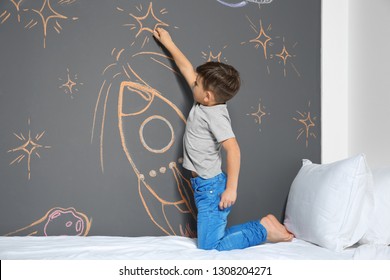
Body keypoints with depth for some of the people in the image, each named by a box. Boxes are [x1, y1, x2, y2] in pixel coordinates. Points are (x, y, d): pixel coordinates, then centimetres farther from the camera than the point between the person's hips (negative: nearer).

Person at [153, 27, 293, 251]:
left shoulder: (216, 114, -19)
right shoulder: (203, 104, 5)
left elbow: (233, 149, -27)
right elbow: (187, 69, 16)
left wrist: (231, 189, -29)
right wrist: (168, 43, 23)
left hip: (212, 187, -9)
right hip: (204, 185, 9)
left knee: (210, 246, -9)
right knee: (216, 237, 12)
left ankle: (264, 229, 1)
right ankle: (264, 225, 16)